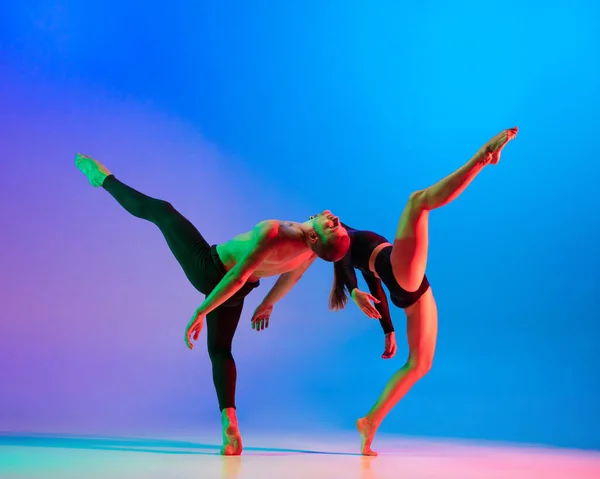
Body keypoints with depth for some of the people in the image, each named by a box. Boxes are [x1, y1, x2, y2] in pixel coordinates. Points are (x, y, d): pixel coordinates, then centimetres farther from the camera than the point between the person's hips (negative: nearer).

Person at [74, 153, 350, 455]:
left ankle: (103, 178, 29)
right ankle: (229, 424, 3)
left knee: (159, 210, 10)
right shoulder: (313, 247, -16)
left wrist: (200, 312, -26)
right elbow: (291, 276, 4)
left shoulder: (272, 232, -38)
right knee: (220, 349, 21)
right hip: (237, 292, 6)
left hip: (210, 271, -6)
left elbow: (236, 277, -34)